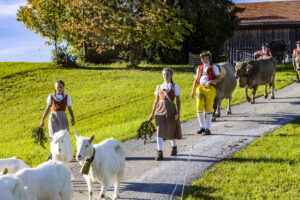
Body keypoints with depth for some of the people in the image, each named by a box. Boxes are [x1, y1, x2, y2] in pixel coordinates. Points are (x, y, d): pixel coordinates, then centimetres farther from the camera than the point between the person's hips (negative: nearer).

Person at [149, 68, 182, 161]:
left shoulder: (174, 86, 3)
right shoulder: (159, 87, 13)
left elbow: (178, 101, 1)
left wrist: (178, 113, -10)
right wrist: (152, 114, 14)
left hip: (170, 109, -2)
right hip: (160, 110, 2)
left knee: (171, 130, 9)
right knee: (159, 130, -11)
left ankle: (174, 147, 39)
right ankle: (159, 153, -13)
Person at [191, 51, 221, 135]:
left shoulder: (213, 67, 5)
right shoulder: (199, 67, 19)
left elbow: (219, 78, -3)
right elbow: (196, 80, 20)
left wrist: (210, 81, -20)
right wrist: (193, 91, 13)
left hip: (210, 89, -4)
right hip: (200, 89, 4)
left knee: (208, 109, -5)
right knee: (199, 108, -8)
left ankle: (207, 129, 4)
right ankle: (202, 127, 6)